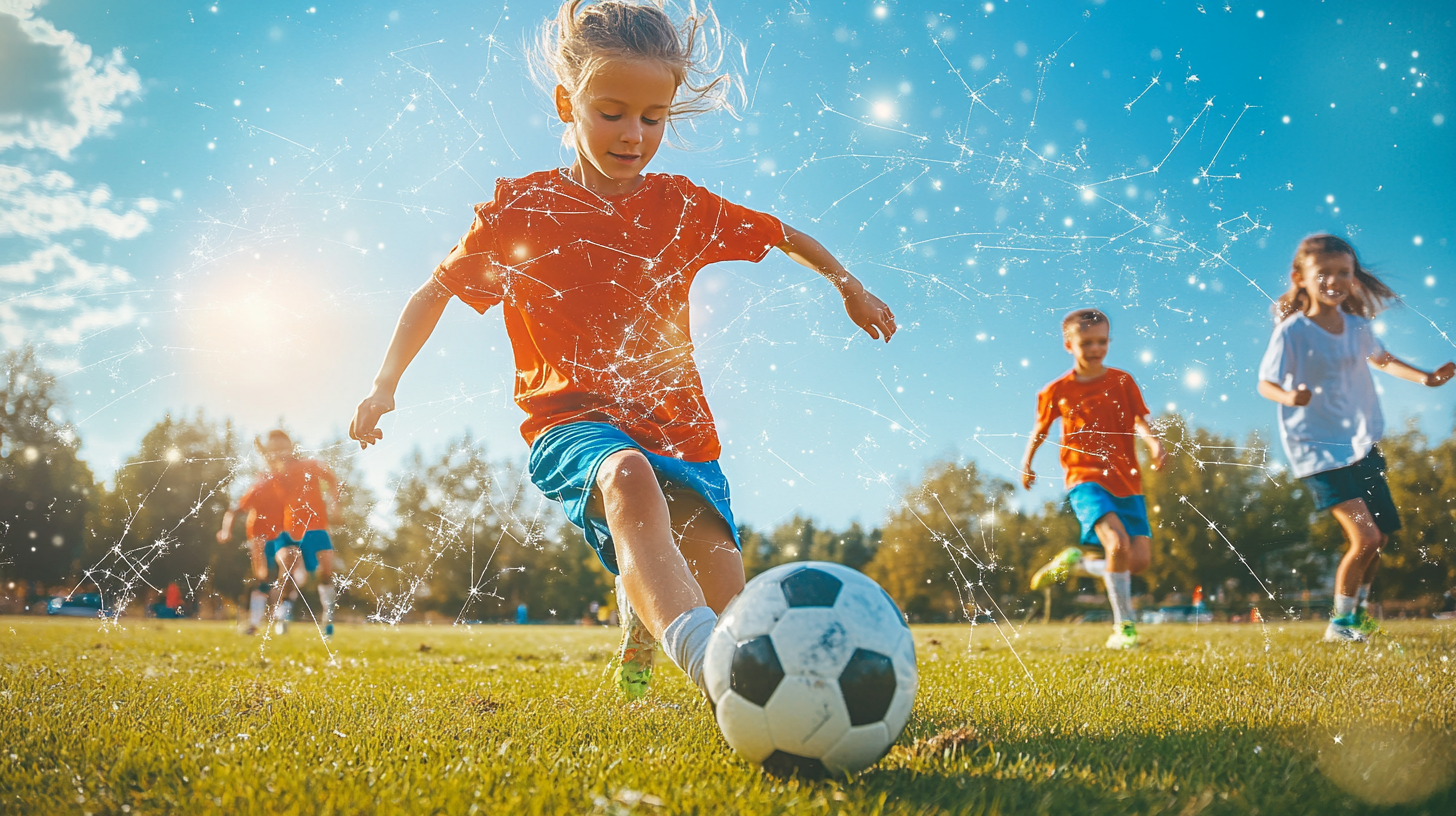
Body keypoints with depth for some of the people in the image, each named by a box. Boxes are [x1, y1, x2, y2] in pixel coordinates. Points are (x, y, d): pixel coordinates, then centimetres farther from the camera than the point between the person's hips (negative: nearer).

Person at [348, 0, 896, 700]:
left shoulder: (682, 206, 7)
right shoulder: (521, 207, 3)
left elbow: (784, 236, 22)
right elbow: (437, 291, 14)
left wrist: (850, 288, 31)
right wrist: (384, 385, 8)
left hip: (675, 421, 3)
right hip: (573, 419, -3)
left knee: (729, 614, -7)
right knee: (627, 477, -41)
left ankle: (637, 642, 29)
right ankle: (698, 653, -63)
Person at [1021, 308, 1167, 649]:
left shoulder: (1122, 381, 8)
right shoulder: (1057, 391, 5)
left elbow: (1140, 420, 0)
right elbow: (1041, 428, 19)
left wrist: (1154, 442, -20)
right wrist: (1027, 464, 26)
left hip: (1126, 481, 3)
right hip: (1085, 479, -3)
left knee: (1140, 559, -8)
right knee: (1118, 543, -27)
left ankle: (1076, 563, 20)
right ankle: (1123, 628, -13)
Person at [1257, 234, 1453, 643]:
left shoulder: (1357, 325, 3)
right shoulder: (1293, 331, -15)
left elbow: (1382, 359, 23)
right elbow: (1265, 383, -15)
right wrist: (1290, 397, -36)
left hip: (1363, 444, 7)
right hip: (1319, 450, -7)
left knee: (1380, 536, 14)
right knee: (1365, 537, -14)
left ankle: (1359, 609, 36)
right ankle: (1339, 624, 6)